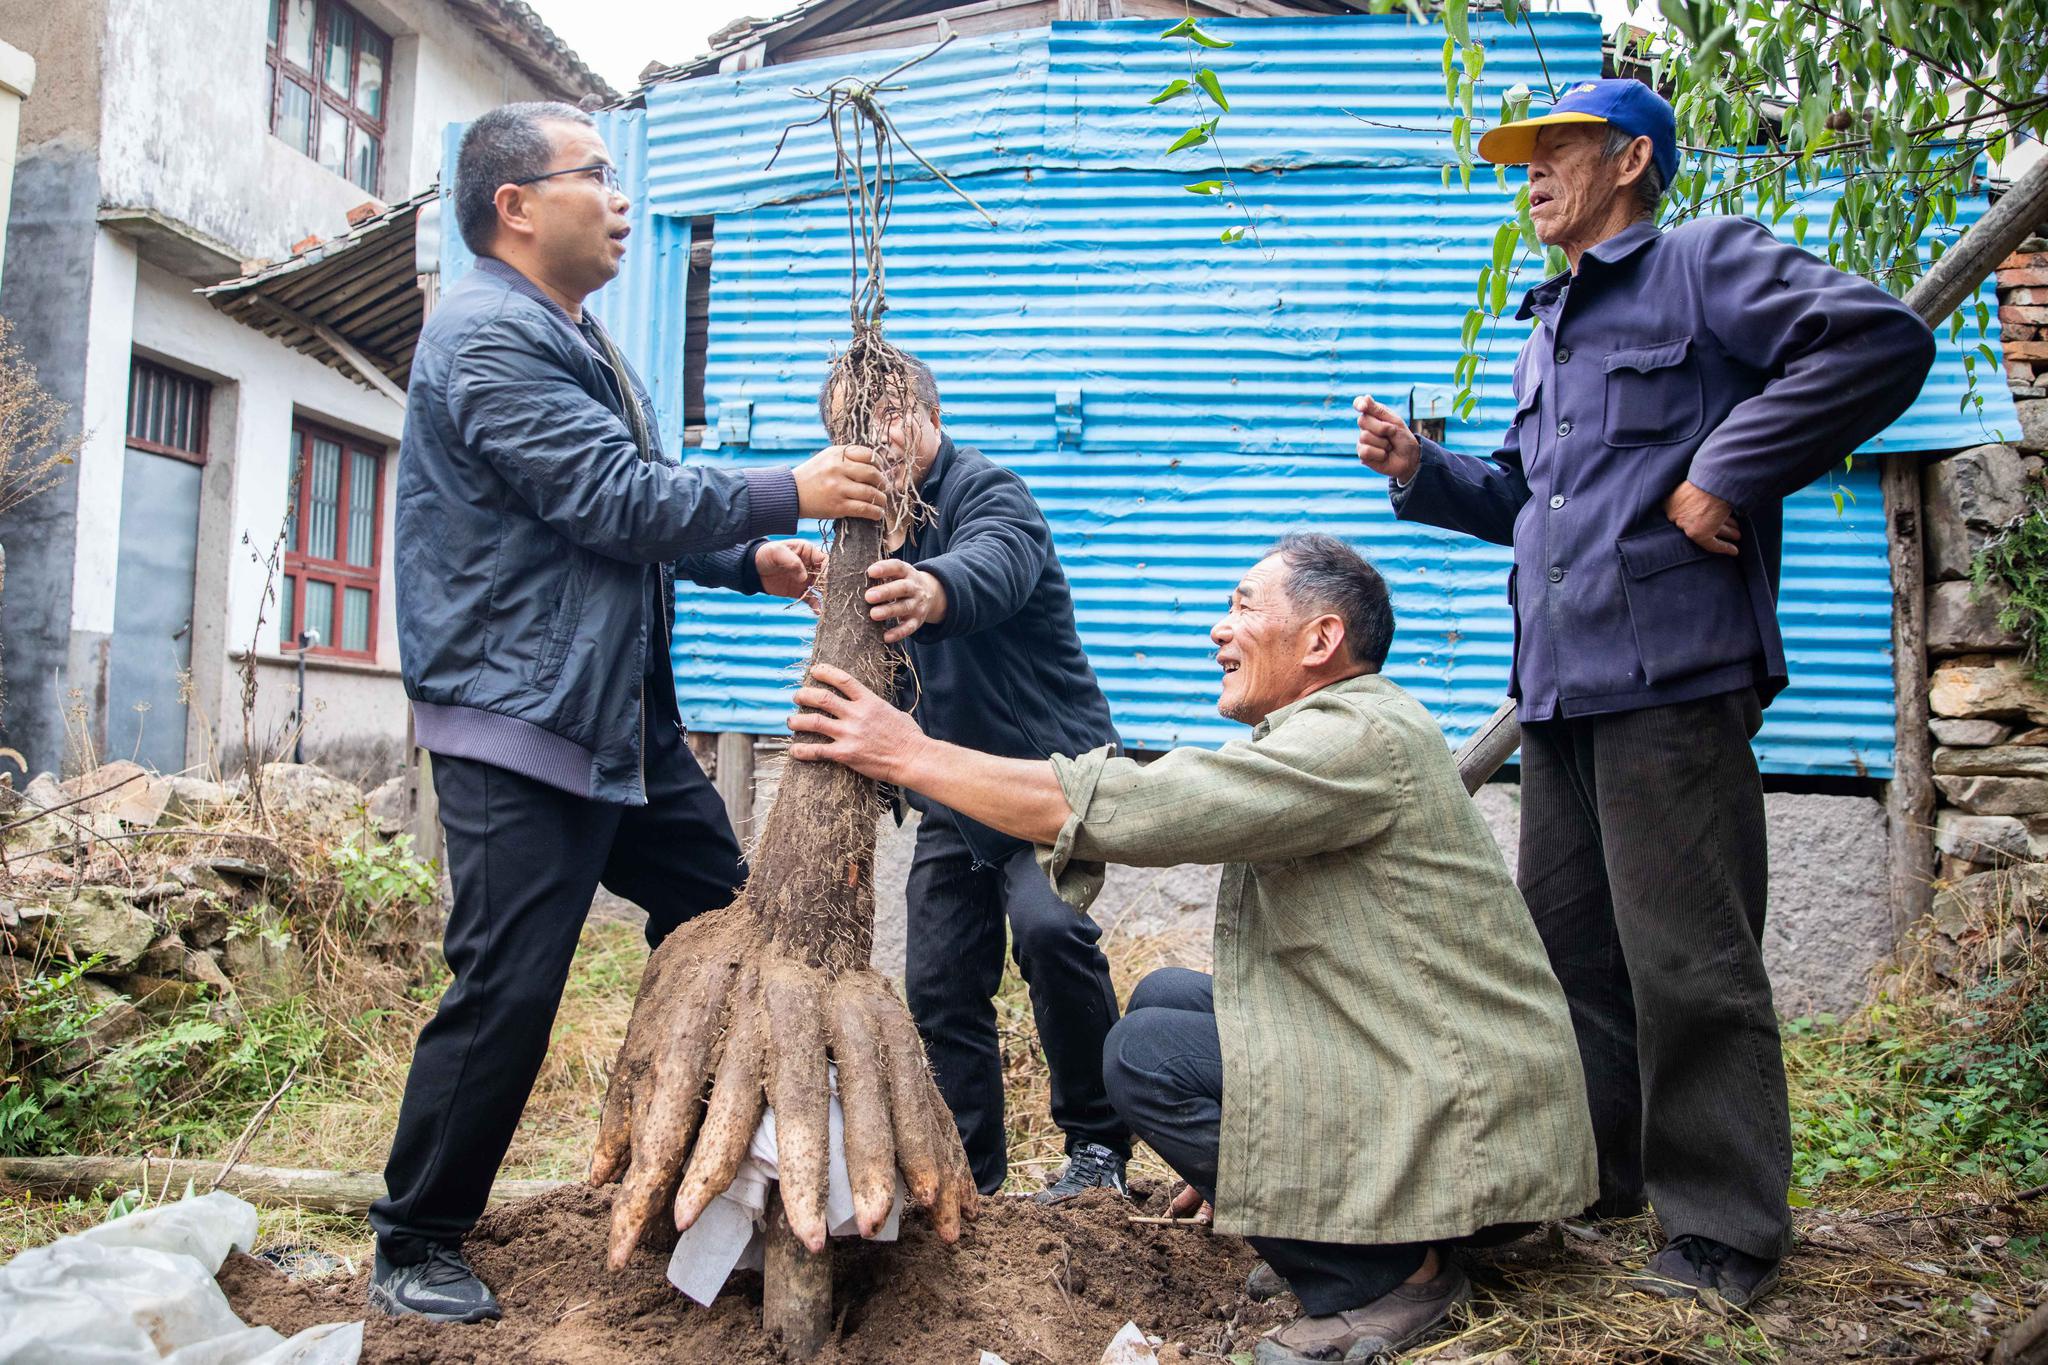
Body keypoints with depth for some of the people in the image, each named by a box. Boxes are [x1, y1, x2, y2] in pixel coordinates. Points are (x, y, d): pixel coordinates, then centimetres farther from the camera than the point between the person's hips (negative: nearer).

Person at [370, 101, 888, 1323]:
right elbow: (613, 497, -22)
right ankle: (415, 1250, 14)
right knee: (508, 992, -6)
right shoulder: (488, 336, -13)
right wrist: (791, 492, -17)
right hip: (519, 724, -10)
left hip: (627, 717, 11)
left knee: (720, 916, 16)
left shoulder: (579, 340, 20)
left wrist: (751, 560, 7)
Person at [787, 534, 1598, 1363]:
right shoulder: (1318, 736, 13)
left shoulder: (1360, 739, -20)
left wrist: (912, 756, -21)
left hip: (1469, 1117, -10)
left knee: (1149, 1054, -14)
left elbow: (1133, 809, -27)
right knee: (1162, 997, 10)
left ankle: (1388, 1274, -4)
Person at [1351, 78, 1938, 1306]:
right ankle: (1597, 1170, 32)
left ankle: (1727, 1230, 11)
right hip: (1560, 687, 9)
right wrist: (1420, 468, 11)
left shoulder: (1707, 263, -1)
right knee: (1566, 939, 15)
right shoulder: (1551, 330, 24)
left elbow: (1882, 341, -14)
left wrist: (1725, 476, -17)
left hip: (1670, 675, -9)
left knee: (1687, 962, -3)